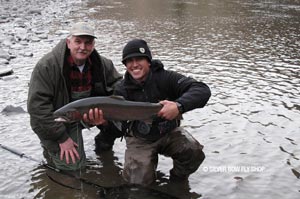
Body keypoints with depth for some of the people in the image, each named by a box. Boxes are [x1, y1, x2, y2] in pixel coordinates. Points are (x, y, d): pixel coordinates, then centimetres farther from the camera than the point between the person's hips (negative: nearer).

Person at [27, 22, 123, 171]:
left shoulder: (101, 63, -9)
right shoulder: (47, 66, -25)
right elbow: (37, 105, -24)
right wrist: (62, 138, -24)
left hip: (86, 113, 5)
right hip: (55, 119, -4)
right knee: (72, 165, -14)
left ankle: (104, 142, 14)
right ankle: (49, 145, 16)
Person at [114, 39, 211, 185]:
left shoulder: (165, 78, -17)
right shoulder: (121, 89, -8)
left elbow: (202, 90, -30)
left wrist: (179, 106, -48)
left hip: (169, 133, -1)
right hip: (139, 140, 1)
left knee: (194, 152, -28)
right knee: (140, 180, -17)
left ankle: (178, 180, 5)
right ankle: (150, 159, 18)